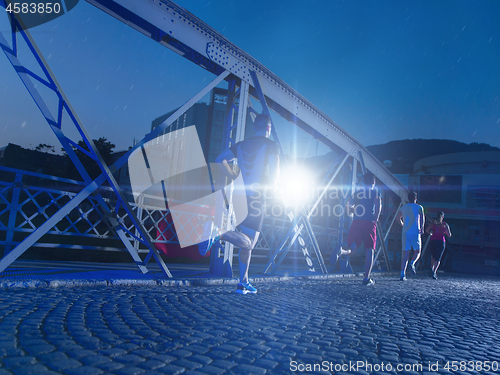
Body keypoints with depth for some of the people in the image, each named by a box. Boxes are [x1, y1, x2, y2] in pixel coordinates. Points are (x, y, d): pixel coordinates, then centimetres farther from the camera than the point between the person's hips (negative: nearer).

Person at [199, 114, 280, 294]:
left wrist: (236, 178, 12)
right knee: (248, 242, -5)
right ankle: (218, 233, -29)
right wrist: (272, 183, 8)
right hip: (256, 197, -6)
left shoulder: (242, 145, 14)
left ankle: (243, 283, 17)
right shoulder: (271, 145, -1)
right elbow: (274, 171, -14)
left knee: (247, 242, 15)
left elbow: (220, 159, 9)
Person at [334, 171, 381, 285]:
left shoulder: (358, 192, 16)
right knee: (370, 251, 10)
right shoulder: (375, 191, 5)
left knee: (352, 250, 7)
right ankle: (366, 279, 7)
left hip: (356, 222, 3)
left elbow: (350, 205, 14)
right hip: (369, 223, -3)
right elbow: (378, 204, -12)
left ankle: (341, 251, -30)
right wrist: (376, 218, -1)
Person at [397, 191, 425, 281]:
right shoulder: (419, 207, 3)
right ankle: (412, 263, -18)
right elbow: (422, 216, -12)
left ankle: (402, 274, -6)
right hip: (415, 233, -3)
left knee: (406, 253, 4)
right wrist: (422, 227, -7)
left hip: (405, 233, 3)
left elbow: (398, 218, 18)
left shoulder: (403, 207, 13)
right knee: (417, 251, 13)